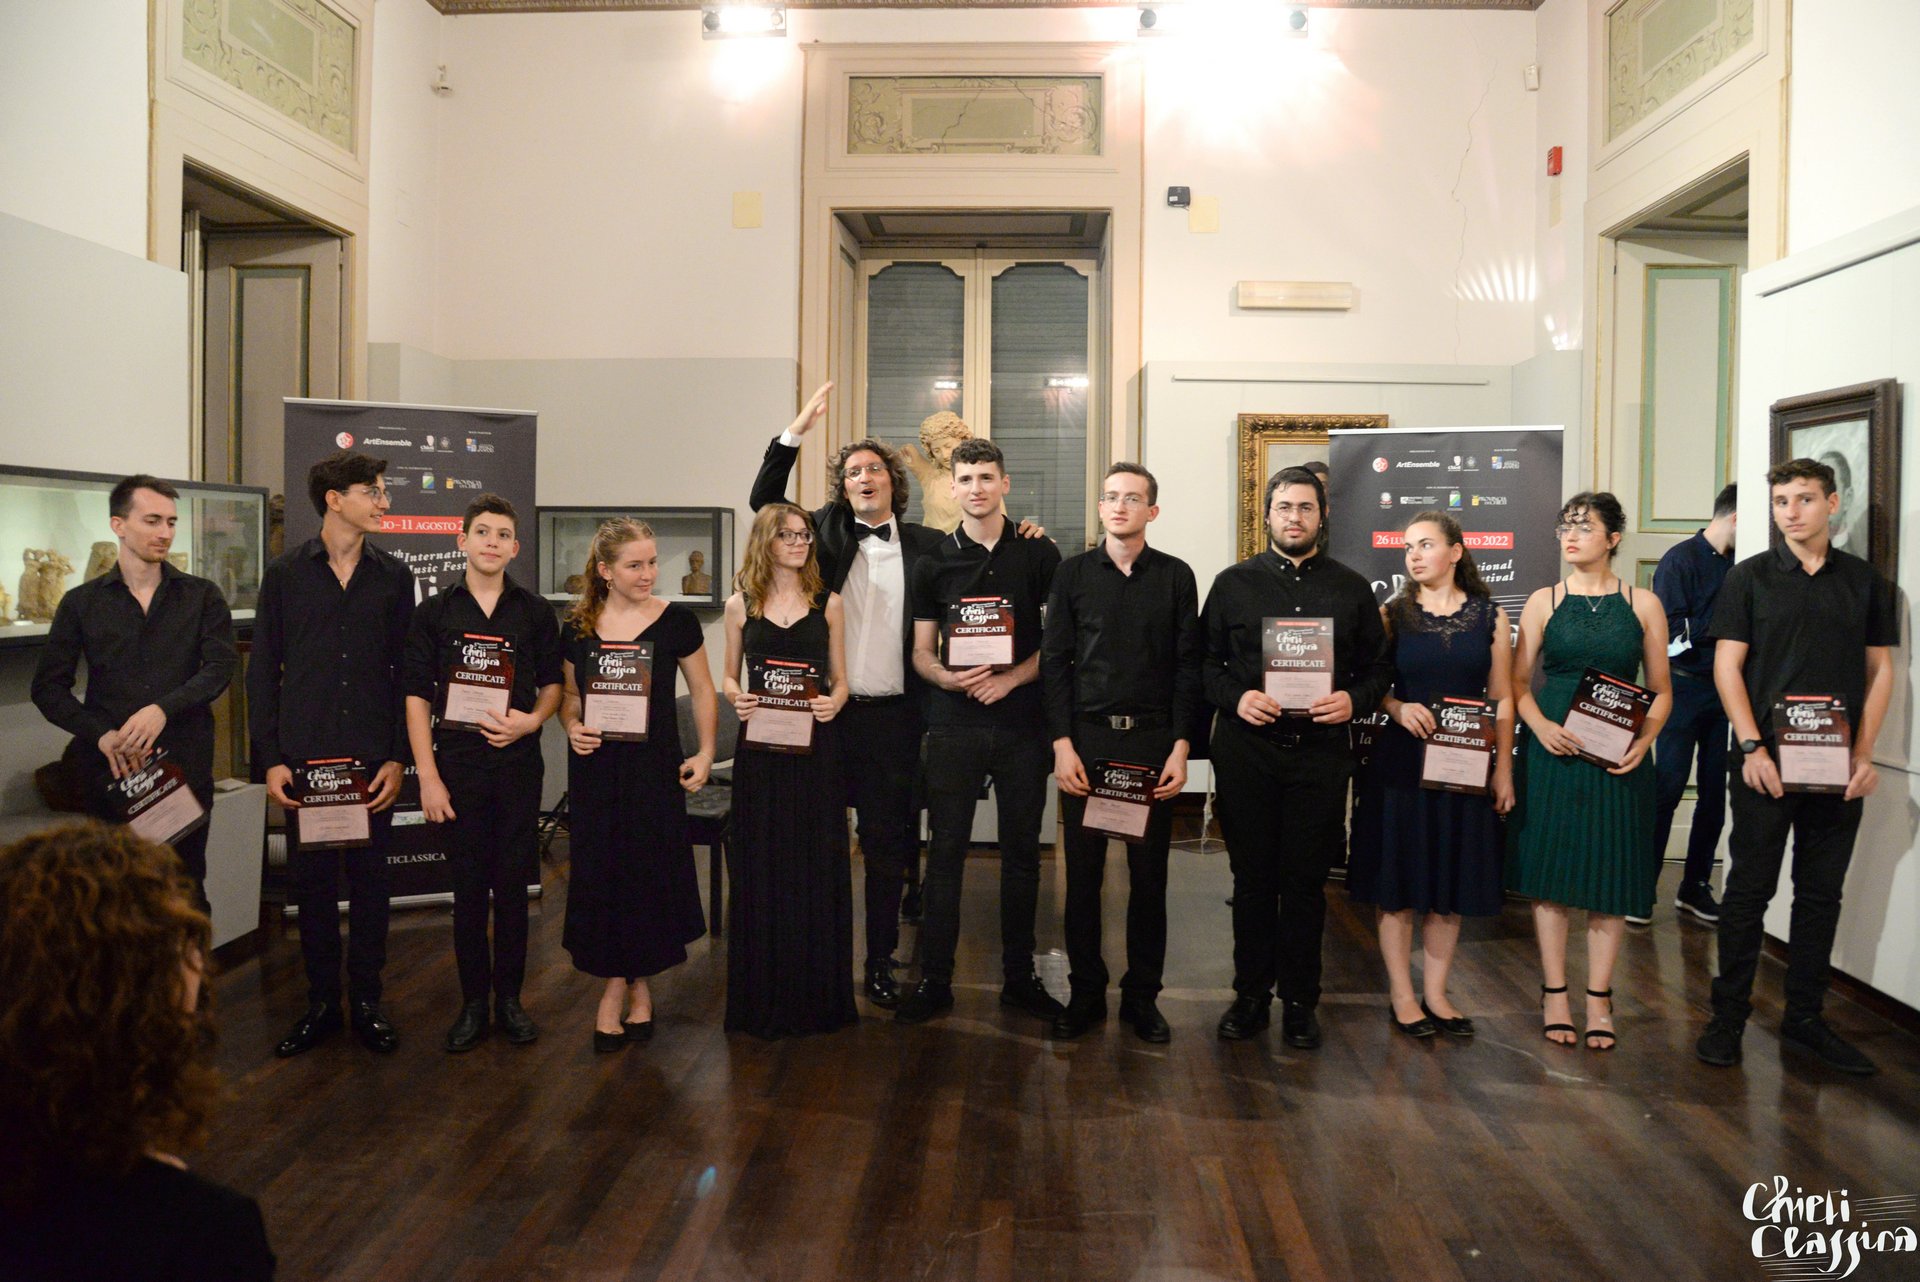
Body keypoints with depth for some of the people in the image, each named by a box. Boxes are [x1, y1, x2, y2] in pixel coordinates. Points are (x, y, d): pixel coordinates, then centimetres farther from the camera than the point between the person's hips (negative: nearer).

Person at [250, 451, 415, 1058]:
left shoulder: (393, 575, 5)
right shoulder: (285, 575, 3)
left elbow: (406, 674, 4)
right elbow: (262, 672, 4)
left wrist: (398, 758, -3)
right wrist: (270, 760, -3)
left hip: (372, 757, 0)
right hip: (304, 756, 0)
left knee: (370, 877, 6)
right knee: (312, 879, 7)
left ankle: (366, 1000, 19)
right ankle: (321, 1002, 20)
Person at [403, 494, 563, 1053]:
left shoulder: (535, 612, 6)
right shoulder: (434, 612, 3)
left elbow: (552, 682, 13)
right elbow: (417, 696, 2)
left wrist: (531, 720, -9)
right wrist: (427, 775, -5)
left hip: (517, 764, 1)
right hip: (458, 765, 0)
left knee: (513, 885, 5)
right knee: (468, 887, 5)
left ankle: (509, 997, 18)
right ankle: (473, 1001, 17)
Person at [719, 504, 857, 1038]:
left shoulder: (828, 604, 6)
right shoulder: (741, 604, 6)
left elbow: (840, 679, 9)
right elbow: (729, 675, 12)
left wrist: (833, 702, -12)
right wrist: (737, 698, -9)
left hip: (815, 747, 0)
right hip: (760, 747, 0)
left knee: (816, 868, 3)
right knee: (760, 868, 4)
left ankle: (817, 994, 16)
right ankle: (763, 997, 16)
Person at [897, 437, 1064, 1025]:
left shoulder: (1039, 554, 4)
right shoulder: (934, 564, 8)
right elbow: (921, 652, 8)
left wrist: (1011, 678, -12)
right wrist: (949, 678, -13)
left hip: (1022, 721, 0)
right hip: (954, 724, 0)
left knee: (1022, 851, 7)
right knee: (945, 853, 1)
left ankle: (1020, 977, 19)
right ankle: (934, 980, 10)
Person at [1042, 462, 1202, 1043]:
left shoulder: (1175, 576, 4)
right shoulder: (1073, 573, 5)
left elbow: (1188, 666, 3)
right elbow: (1054, 661, 3)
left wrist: (1180, 747, -4)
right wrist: (1062, 744, -5)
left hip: (1153, 740, 0)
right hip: (1086, 738, 0)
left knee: (1149, 874, 6)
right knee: (1083, 871, 5)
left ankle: (1142, 995, 18)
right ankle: (1086, 992, 17)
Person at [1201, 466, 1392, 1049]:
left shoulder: (1353, 589, 10)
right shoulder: (1233, 583, 7)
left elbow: (1378, 667, 11)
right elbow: (1205, 661, 6)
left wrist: (1354, 700, -9)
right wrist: (1235, 697, -12)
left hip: (1321, 752, 0)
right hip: (1246, 750, 0)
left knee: (1307, 881, 6)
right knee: (1252, 877, 7)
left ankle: (1300, 1001, 19)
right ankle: (1251, 994, 20)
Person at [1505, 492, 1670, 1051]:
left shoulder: (1643, 605, 4)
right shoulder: (1543, 601, 5)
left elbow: (1661, 690, 6)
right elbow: (1519, 681, 3)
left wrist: (1643, 741, -10)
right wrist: (1541, 726, -15)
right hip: (1552, 752, 0)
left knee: (1611, 874, 5)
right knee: (1549, 867, 2)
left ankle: (1599, 998, 16)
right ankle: (1554, 993, 14)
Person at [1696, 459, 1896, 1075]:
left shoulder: (1864, 581, 8)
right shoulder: (1749, 578, 1)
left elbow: (1880, 670, 9)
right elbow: (1727, 666, -2)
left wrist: (1864, 755, -2)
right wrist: (1753, 747, -12)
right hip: (1766, 763, -2)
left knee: (1822, 894, 9)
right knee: (1748, 890, 1)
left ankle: (1804, 1016, 21)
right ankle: (1728, 1016, 10)